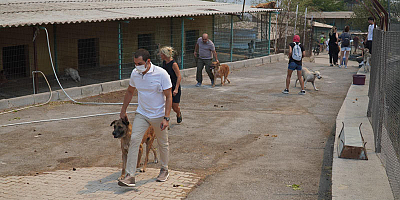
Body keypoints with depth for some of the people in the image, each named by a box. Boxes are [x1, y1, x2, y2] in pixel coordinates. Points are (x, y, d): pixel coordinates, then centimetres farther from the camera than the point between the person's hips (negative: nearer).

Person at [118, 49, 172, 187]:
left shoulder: (161, 74, -18)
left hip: (158, 115, -3)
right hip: (141, 114, 3)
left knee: (163, 143, 12)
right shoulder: (135, 73, -5)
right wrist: (123, 111, 17)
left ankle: (164, 170, 35)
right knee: (134, 140, -12)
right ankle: (130, 176, -11)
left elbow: (169, 97, -14)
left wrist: (166, 118, -20)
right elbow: (129, 92, 13)